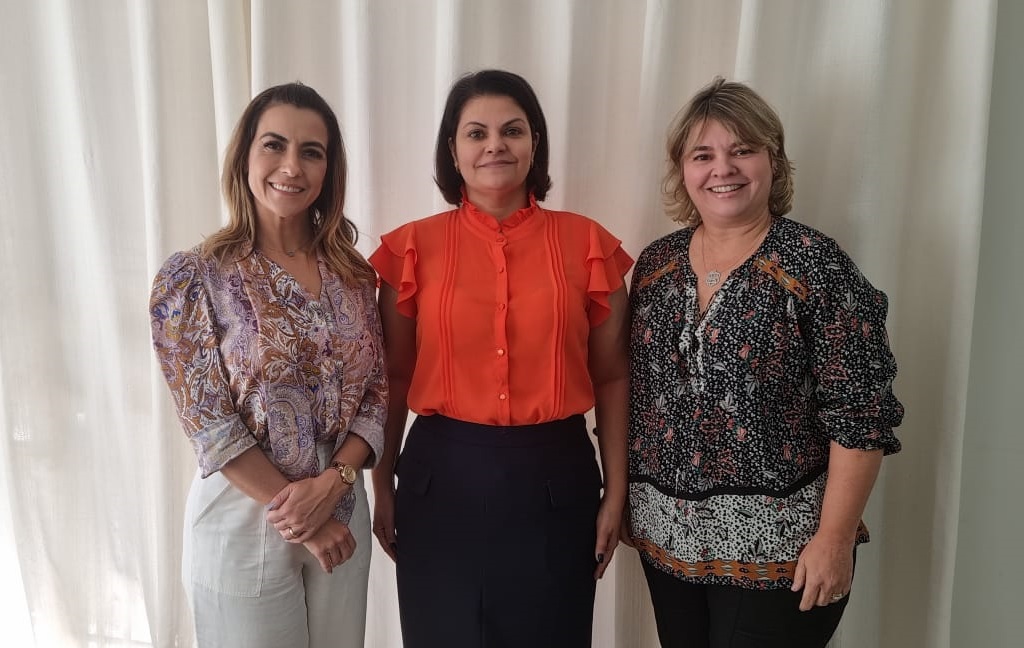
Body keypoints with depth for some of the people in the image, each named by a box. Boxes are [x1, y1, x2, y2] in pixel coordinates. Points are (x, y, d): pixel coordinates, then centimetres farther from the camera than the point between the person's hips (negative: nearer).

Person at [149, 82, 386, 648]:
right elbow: (209, 424, -13)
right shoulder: (193, 278, -11)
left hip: (341, 514, 4)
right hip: (244, 523, -4)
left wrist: (333, 481, -15)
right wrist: (301, 524, -14)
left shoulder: (353, 273, 1)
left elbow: (376, 393, 1)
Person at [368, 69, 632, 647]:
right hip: (442, 476, 0)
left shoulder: (588, 244, -1)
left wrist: (616, 491, 2)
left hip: (554, 477, 0)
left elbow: (612, 377, 3)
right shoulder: (412, 247, -1)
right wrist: (383, 486, 7)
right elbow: (393, 378, 5)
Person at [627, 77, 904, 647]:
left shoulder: (816, 264, -12)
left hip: (777, 544, -4)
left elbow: (860, 418, -13)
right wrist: (626, 499, 10)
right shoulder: (656, 263, 3)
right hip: (666, 537, 5)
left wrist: (835, 538, -15)